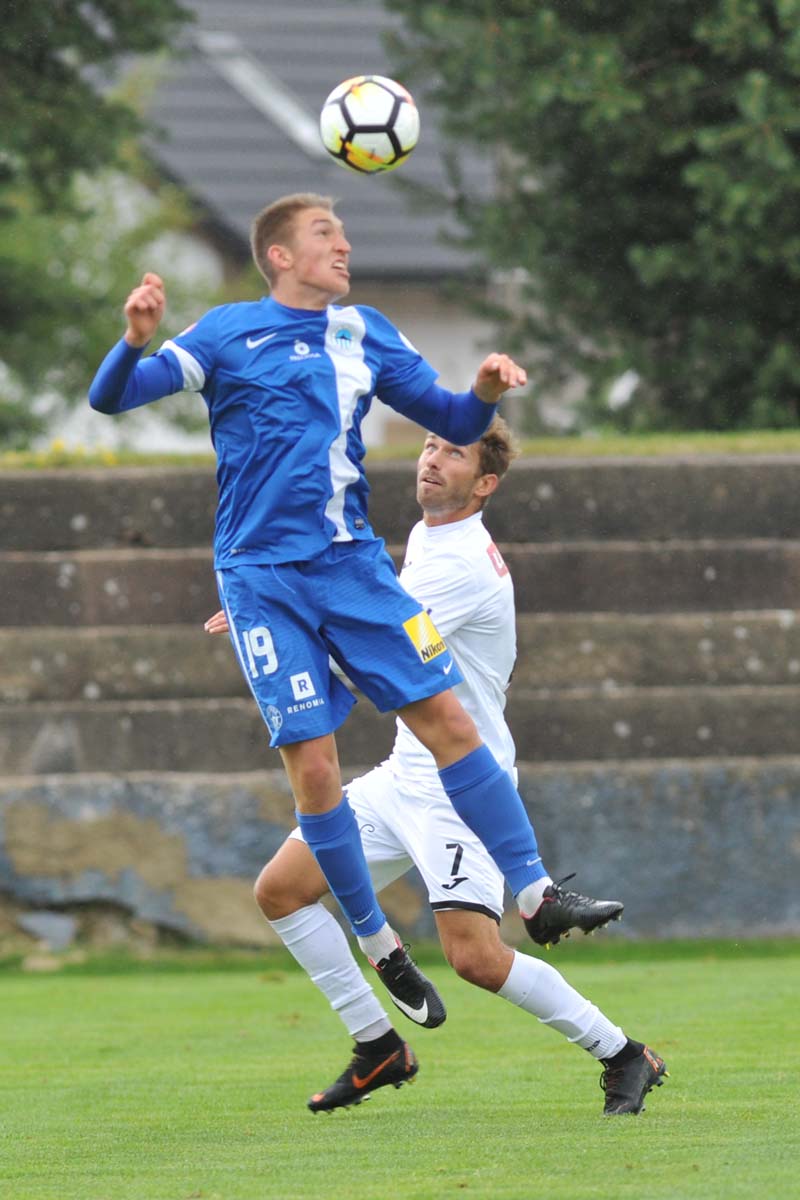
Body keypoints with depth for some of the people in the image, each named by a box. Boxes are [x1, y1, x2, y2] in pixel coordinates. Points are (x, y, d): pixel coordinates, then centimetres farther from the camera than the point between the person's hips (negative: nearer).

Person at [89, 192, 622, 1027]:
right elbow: (111, 398, -7)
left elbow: (452, 423, 15)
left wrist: (484, 394, -8)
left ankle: (535, 895, 0)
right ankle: (376, 943, 4)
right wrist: (136, 340, -29)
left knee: (447, 717, -5)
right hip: (264, 575, -4)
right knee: (312, 761, -8)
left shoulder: (365, 335, 11)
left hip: (352, 563, 4)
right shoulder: (229, 334, -2)